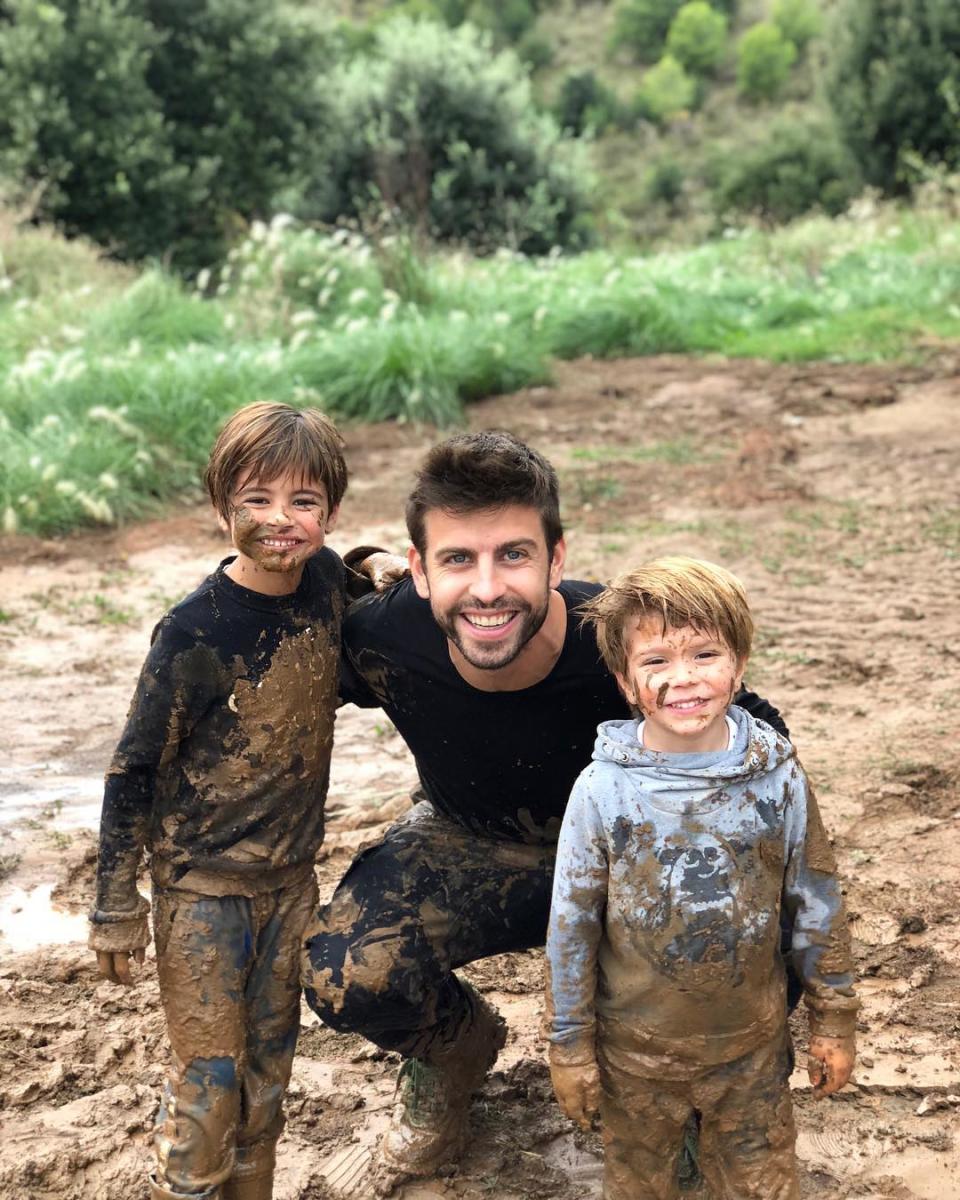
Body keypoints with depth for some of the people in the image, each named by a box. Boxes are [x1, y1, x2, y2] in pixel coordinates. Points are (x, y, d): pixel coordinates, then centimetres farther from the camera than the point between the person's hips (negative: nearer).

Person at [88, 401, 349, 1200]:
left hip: (291, 875, 5)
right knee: (209, 1080, 2)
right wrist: (117, 909, -9)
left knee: (269, 1065, 16)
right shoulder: (196, 632, -20)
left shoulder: (327, 578, -5)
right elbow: (134, 769, -12)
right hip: (203, 885, -5)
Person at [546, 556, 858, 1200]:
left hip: (752, 1048, 1)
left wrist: (833, 1020, 5)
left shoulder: (779, 778, -11)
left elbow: (817, 905, -1)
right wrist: (571, 1044, -2)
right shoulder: (603, 789, -15)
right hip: (635, 1051, 0)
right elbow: (571, 924, -7)